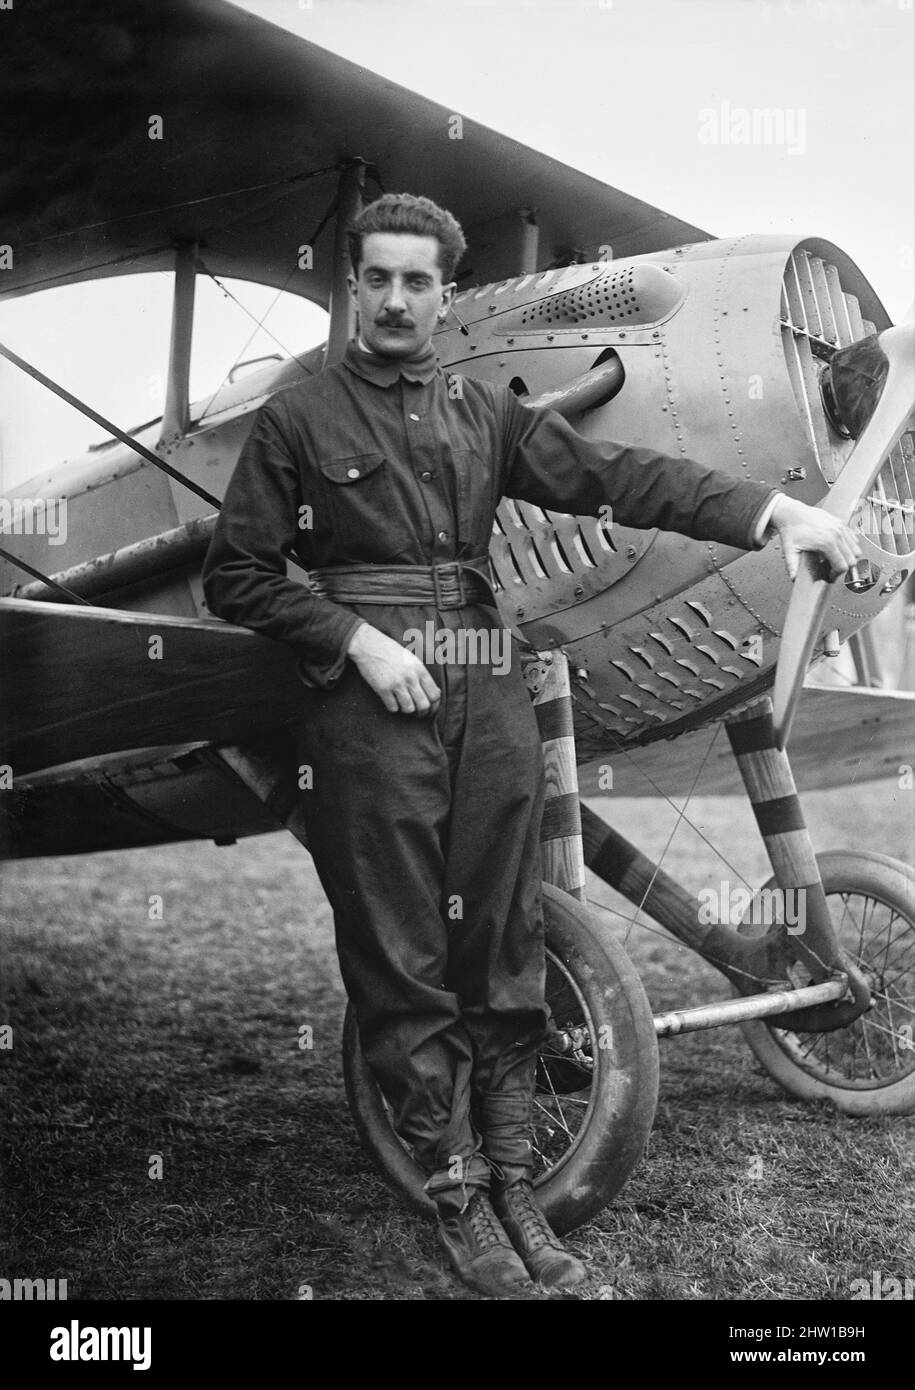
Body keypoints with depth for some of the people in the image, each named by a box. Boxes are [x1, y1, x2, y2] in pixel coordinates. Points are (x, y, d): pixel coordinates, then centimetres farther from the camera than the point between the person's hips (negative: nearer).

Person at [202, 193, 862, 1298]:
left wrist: (770, 510, -9)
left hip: (489, 697, 3)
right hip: (369, 703, -3)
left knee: (503, 948, 5)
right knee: (401, 963, -1)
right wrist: (359, 640, -10)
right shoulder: (297, 420, 6)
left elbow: (609, 474, 3)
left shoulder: (483, 413, 14)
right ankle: (455, 1194, 11)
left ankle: (513, 1185, 15)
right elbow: (236, 575, 3)